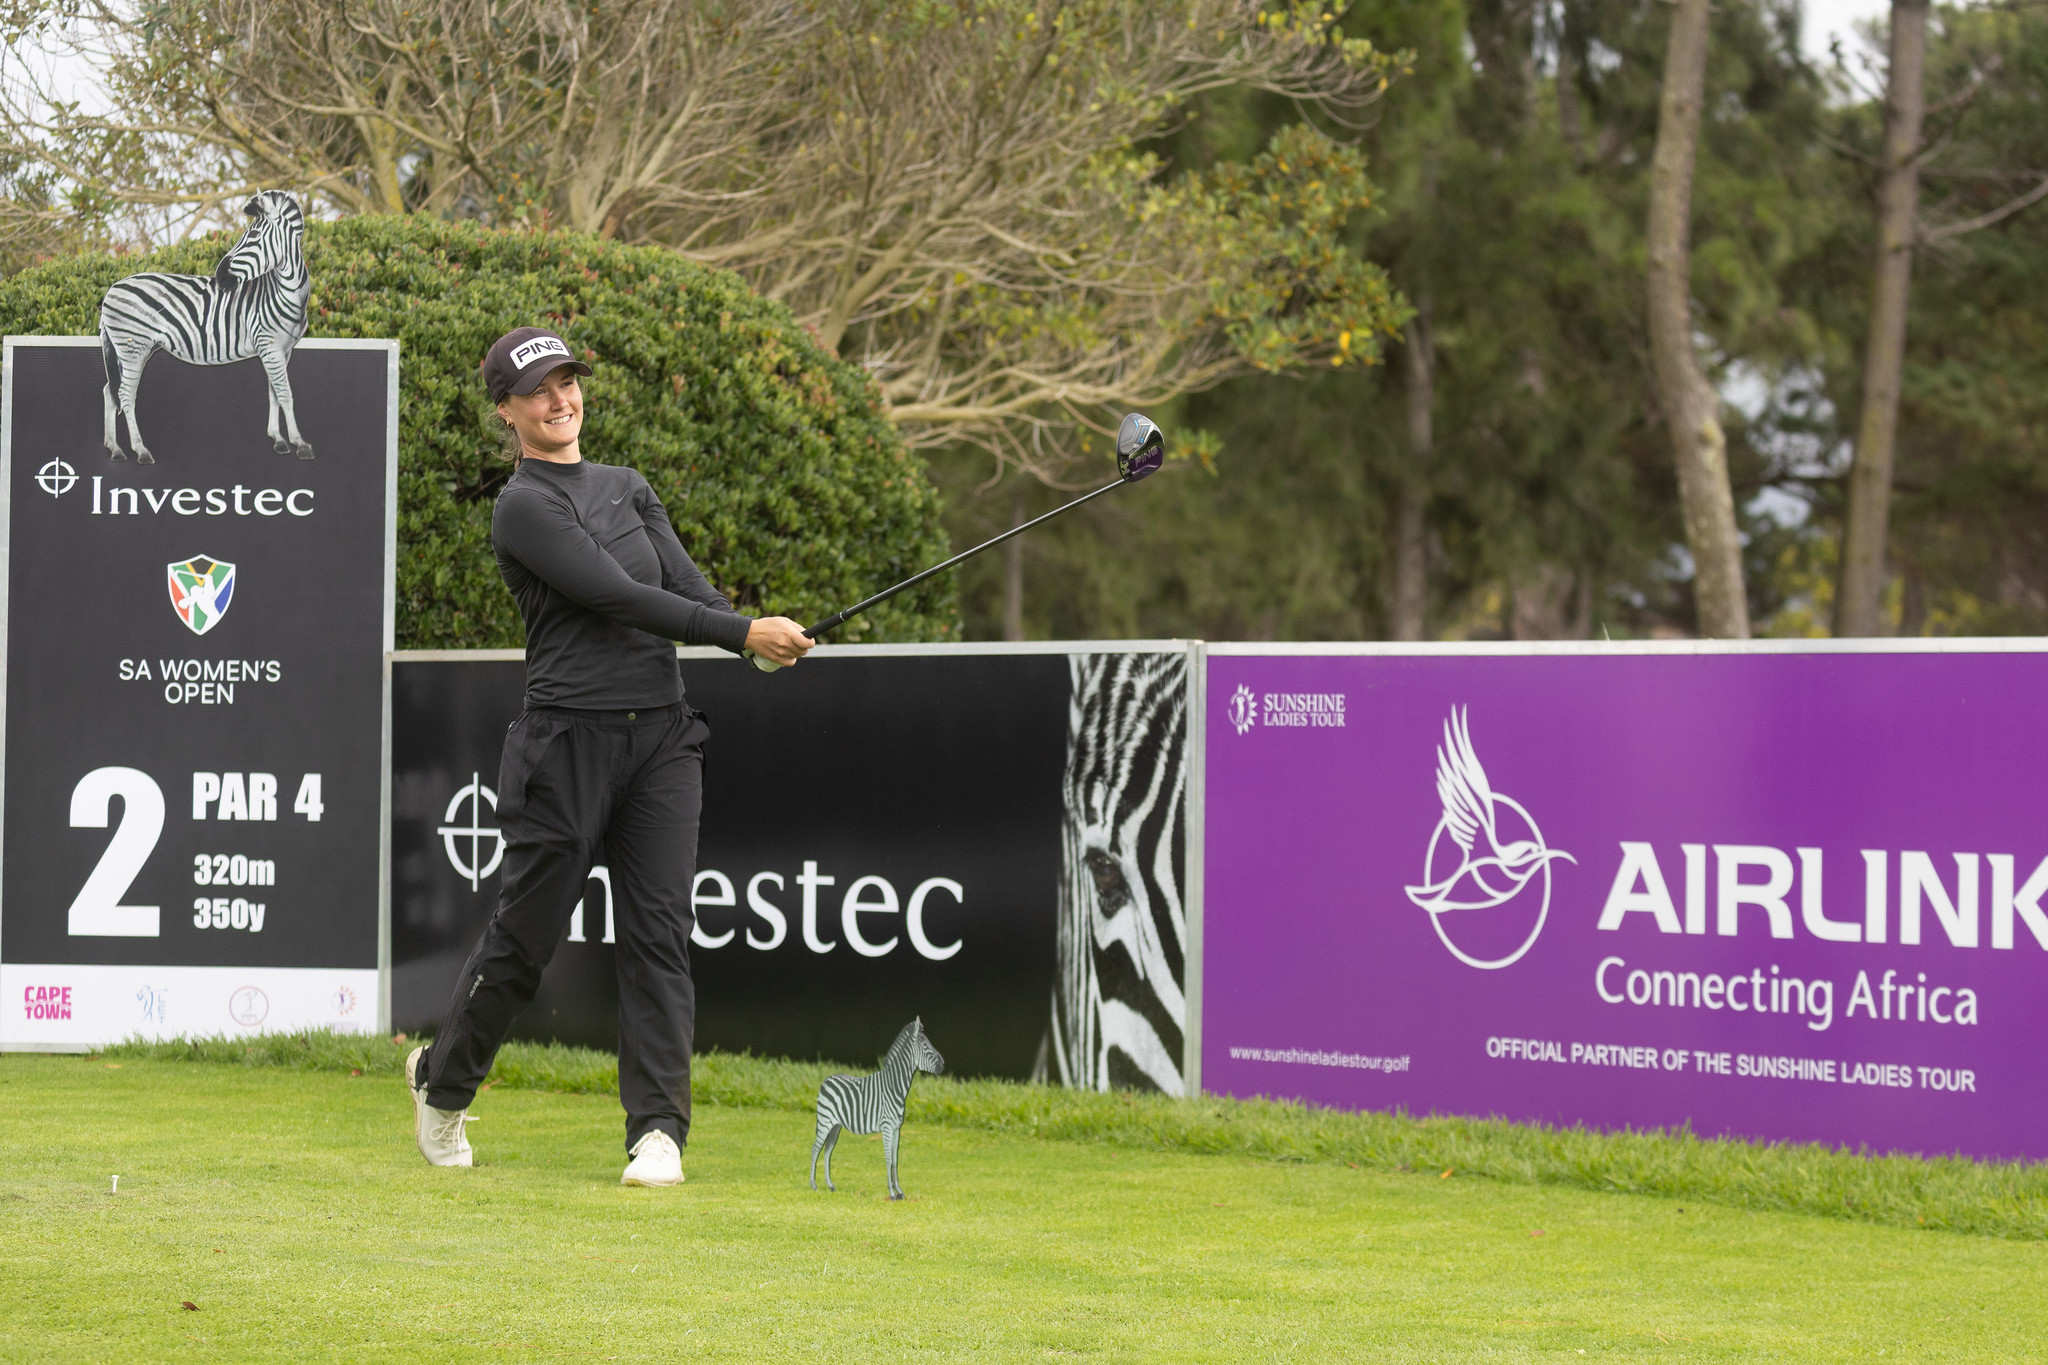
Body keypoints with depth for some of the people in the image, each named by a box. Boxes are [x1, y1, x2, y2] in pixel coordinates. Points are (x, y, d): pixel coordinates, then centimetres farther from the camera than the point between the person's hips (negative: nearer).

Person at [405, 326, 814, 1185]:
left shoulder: (628, 489, 16)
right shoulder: (523, 506, -7)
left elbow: (686, 586, 4)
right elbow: (619, 597, -17)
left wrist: (766, 639, -16)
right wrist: (743, 633, -21)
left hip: (661, 736, 6)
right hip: (570, 739, -5)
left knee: (659, 931, -5)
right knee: (525, 935, 3)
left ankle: (658, 1131, -8)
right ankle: (443, 1080, 28)